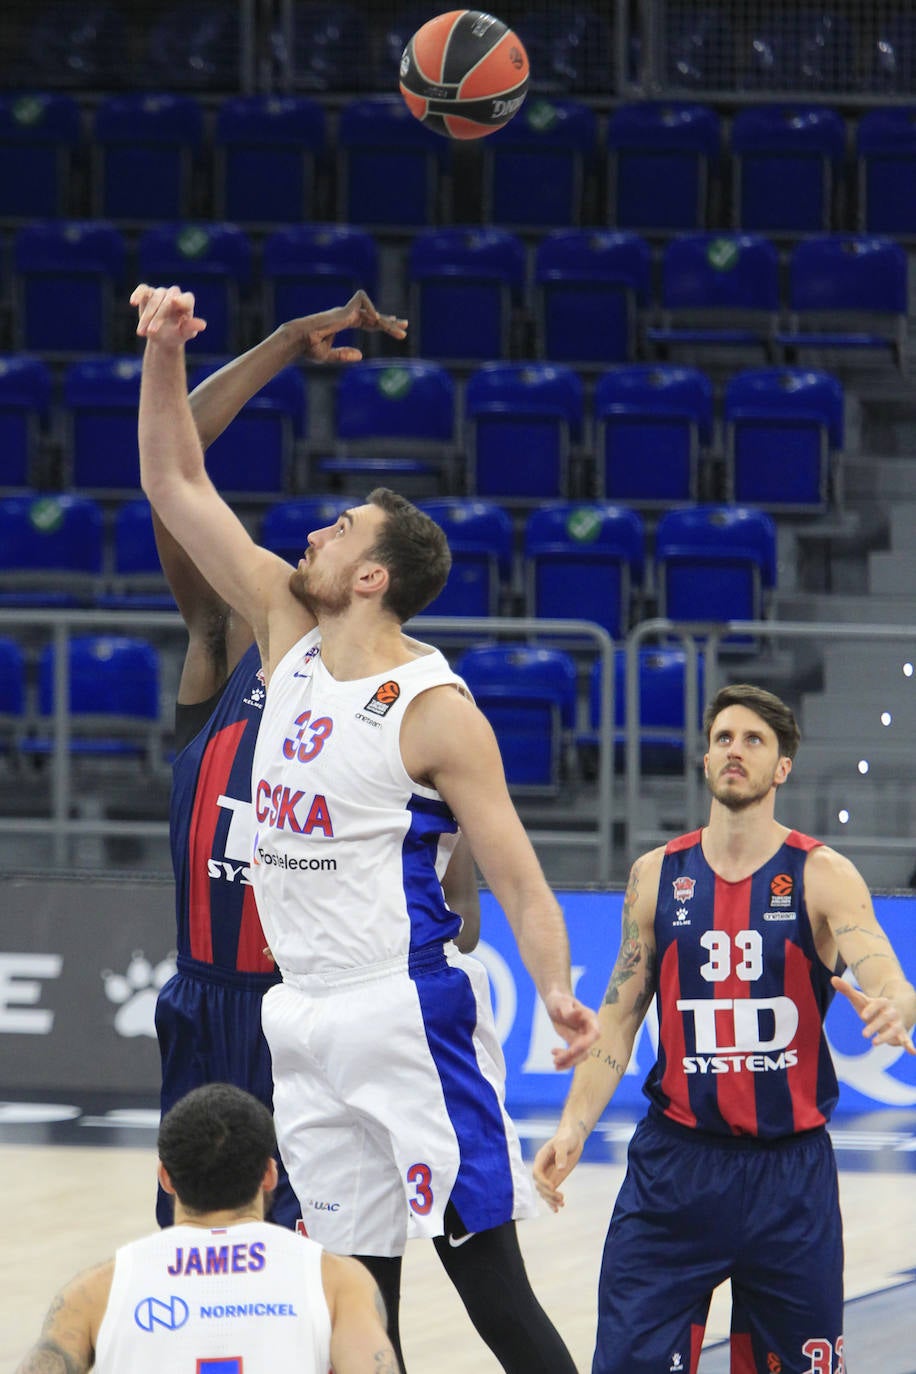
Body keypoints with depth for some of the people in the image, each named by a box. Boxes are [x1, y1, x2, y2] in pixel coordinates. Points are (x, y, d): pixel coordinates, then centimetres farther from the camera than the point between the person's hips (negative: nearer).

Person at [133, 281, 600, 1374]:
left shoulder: (434, 712, -11)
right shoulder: (289, 630, 8)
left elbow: (516, 874, -13)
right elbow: (174, 485, 12)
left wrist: (557, 994, -28)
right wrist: (164, 352, 1)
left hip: (410, 1017, -7)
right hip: (307, 1025, 7)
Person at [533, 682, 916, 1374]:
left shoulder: (823, 876, -3)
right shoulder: (657, 875, 5)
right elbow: (618, 1017, 9)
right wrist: (573, 1128, -3)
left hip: (791, 1168, -1)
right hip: (676, 1163, 1)